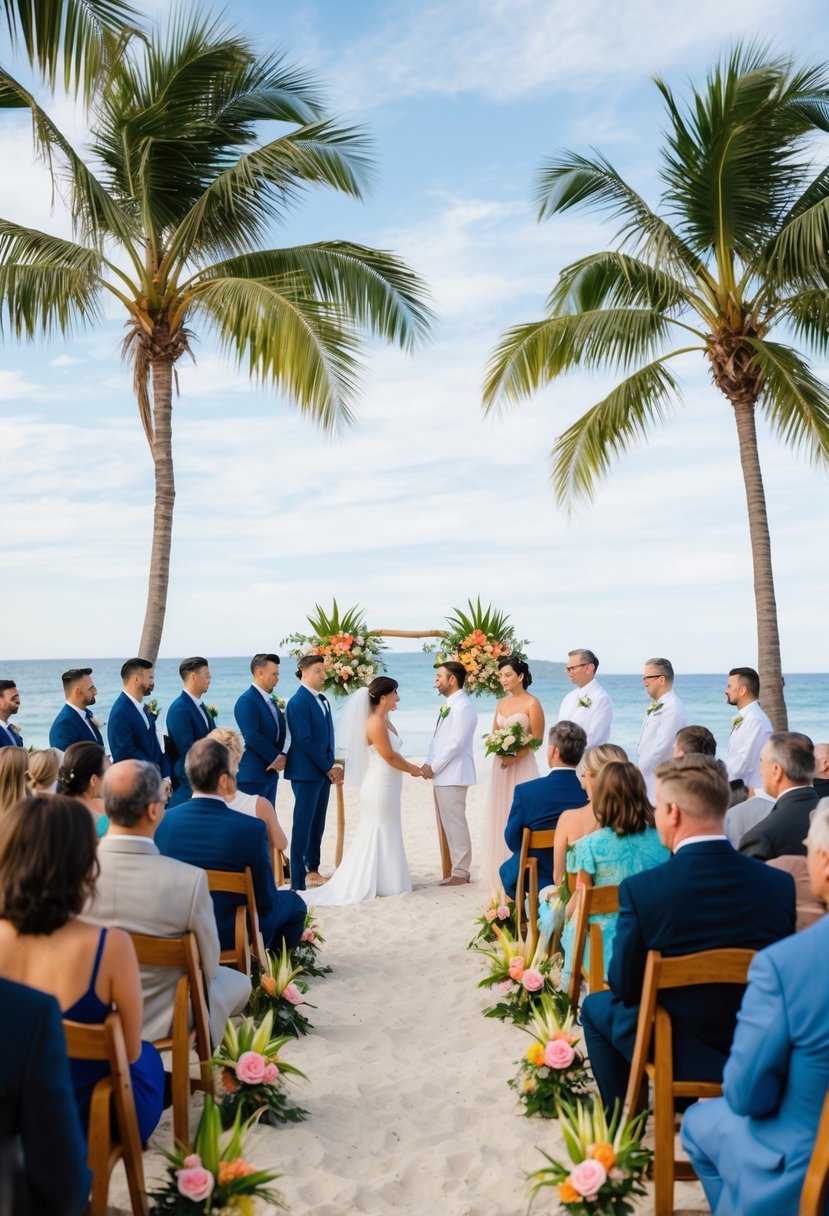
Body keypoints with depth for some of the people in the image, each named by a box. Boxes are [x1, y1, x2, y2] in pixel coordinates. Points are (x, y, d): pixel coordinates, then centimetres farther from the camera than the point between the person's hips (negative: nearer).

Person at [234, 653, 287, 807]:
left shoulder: (271, 700, 15)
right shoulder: (247, 700, -14)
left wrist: (282, 756, -5)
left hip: (270, 771, 9)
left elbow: (279, 731, 14)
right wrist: (276, 757, -15)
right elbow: (251, 737, -23)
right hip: (252, 774, -9)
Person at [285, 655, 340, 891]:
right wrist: (328, 768, -12)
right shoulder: (298, 702, -13)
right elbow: (304, 740, -17)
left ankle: (313, 870, 26)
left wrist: (330, 767, 3)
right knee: (303, 825, -3)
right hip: (306, 773, -8)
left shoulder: (322, 699, 13)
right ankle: (298, 880, 3)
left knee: (317, 824, 14)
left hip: (323, 772, 8)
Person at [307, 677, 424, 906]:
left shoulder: (383, 720, 11)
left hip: (385, 786, 10)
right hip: (381, 786, -10)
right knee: (380, 835, 1)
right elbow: (390, 757, -18)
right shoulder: (376, 723, -19)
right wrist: (413, 770, -4)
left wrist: (413, 768, 4)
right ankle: (383, 884, 11)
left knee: (381, 835, 14)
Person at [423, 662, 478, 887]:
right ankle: (453, 867, 20)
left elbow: (455, 743, -19)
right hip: (441, 775, 9)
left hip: (453, 775, -9)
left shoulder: (463, 707, -14)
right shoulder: (447, 705, 16)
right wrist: (428, 763, 5)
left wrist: (434, 767, -14)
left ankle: (460, 872, 3)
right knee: (445, 823, 12)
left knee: (454, 823, -5)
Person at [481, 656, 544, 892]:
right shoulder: (501, 703, 12)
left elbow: (537, 740, -10)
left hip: (522, 766, -6)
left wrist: (514, 756, -19)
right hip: (500, 766, 7)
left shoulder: (532, 703, -8)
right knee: (499, 818, 7)